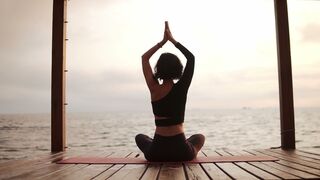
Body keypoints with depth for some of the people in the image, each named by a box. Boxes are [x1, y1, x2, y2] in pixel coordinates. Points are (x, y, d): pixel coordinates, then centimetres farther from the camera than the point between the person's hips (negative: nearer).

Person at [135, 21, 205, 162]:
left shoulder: (154, 89, -8)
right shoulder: (181, 88, -9)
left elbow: (144, 58, 7)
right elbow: (191, 58, 5)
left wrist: (163, 41, 9)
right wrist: (172, 40, 8)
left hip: (156, 153, 0)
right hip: (181, 152, 1)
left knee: (140, 137, 35)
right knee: (200, 137, 35)